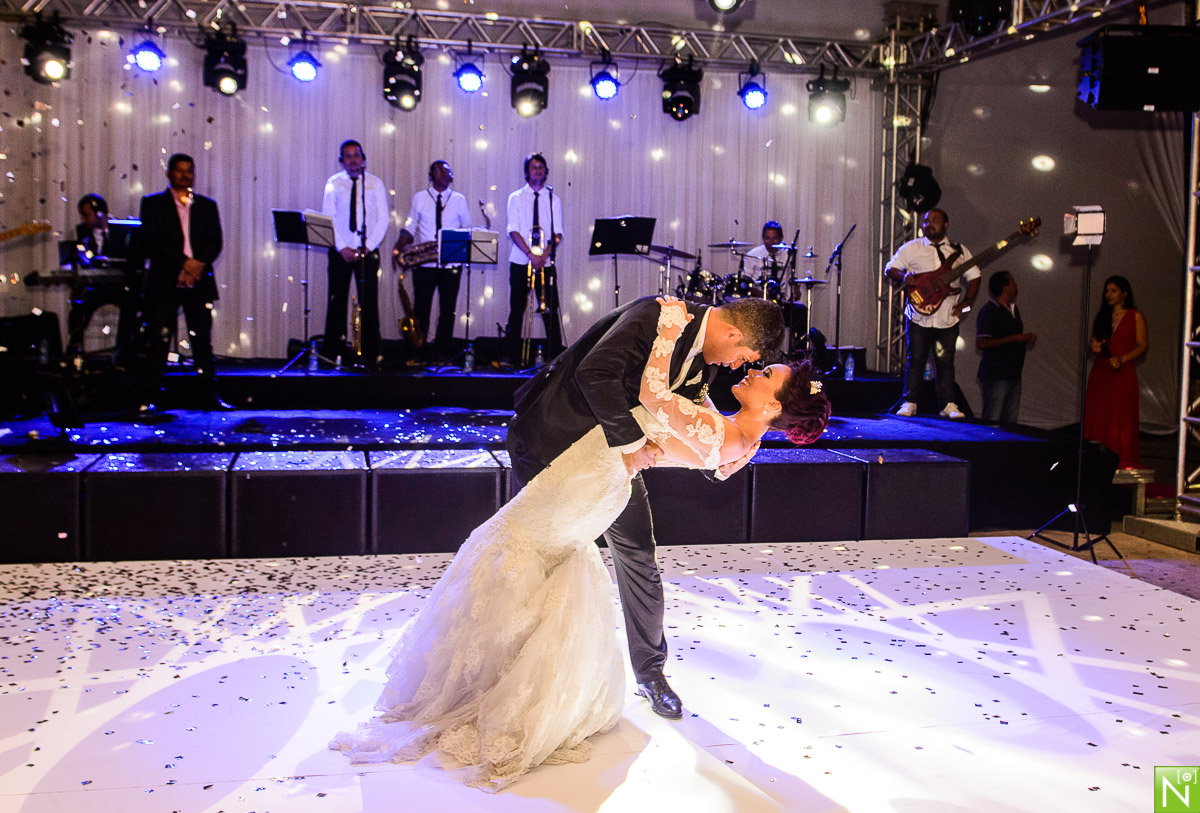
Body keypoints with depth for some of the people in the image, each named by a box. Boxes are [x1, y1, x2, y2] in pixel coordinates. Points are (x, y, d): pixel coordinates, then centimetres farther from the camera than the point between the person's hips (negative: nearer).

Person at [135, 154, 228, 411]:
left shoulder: (207, 206, 15)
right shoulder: (153, 203, 7)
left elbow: (215, 242, 6)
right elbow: (152, 240, -5)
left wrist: (199, 264, -12)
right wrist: (184, 262, -15)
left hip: (199, 283, 2)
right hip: (165, 283, -2)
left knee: (203, 341, 1)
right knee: (160, 339, -3)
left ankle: (210, 396, 5)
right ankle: (152, 397, 2)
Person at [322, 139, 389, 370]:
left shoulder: (375, 184, 6)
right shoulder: (333, 183, 5)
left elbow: (383, 220, 1)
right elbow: (327, 219, -1)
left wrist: (367, 247, -11)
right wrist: (342, 248, -12)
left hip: (368, 251, 0)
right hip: (340, 251, 0)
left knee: (369, 303, -4)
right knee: (337, 301, 1)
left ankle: (369, 357, -1)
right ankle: (334, 355, 6)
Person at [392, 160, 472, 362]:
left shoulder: (459, 200, 7)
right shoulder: (419, 198, 7)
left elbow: (468, 229, 11)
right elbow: (409, 227, 8)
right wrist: (398, 248, -7)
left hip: (451, 263, 0)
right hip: (424, 264, 0)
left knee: (448, 310, 3)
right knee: (421, 309, 0)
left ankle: (442, 353, 11)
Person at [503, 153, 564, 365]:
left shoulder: (553, 199, 9)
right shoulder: (516, 198, 6)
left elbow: (557, 233, 3)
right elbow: (513, 230, -4)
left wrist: (545, 254, -14)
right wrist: (531, 254, -16)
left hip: (546, 262, 1)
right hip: (520, 261, -1)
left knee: (550, 308, -3)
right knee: (517, 308, 1)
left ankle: (554, 354, 2)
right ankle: (511, 354, 7)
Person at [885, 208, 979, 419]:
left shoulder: (960, 251, 9)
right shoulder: (911, 248, 4)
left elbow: (974, 277, 14)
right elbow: (889, 269, 5)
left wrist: (966, 302, 0)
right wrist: (903, 277, -17)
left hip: (948, 317, 1)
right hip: (919, 316, -1)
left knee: (945, 361, 4)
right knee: (915, 360, 1)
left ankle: (948, 405, 11)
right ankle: (909, 403, 9)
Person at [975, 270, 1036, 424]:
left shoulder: (1013, 309, 16)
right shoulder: (989, 310, -11)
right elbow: (981, 343, -19)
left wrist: (1028, 339, 5)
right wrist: (1014, 338, -17)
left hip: (1014, 375, 8)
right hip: (995, 375, -8)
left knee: (1010, 422, 9)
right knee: (992, 421, -8)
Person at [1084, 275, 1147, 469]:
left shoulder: (1135, 316, 1)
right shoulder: (1102, 316, 14)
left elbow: (1143, 346, -3)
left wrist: (1122, 359, -16)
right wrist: (1094, 347, -3)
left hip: (1123, 374, -4)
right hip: (1100, 372, 4)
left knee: (1122, 418, -5)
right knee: (1097, 418, 2)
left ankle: (1123, 460, 0)